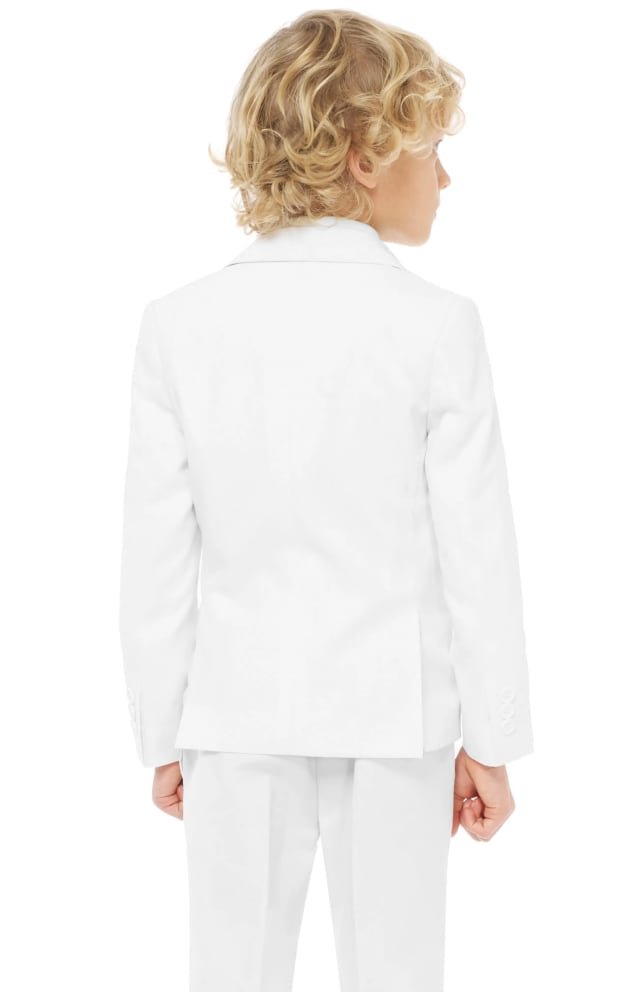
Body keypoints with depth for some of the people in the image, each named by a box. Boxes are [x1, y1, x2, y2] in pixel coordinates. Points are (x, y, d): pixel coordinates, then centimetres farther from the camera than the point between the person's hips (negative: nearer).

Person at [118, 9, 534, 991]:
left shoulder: (181, 324, -5)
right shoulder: (436, 325, -11)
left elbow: (158, 558, -2)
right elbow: (478, 551, -7)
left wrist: (163, 737, 8)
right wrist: (492, 741, 3)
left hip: (240, 714, 2)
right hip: (393, 714, -1)